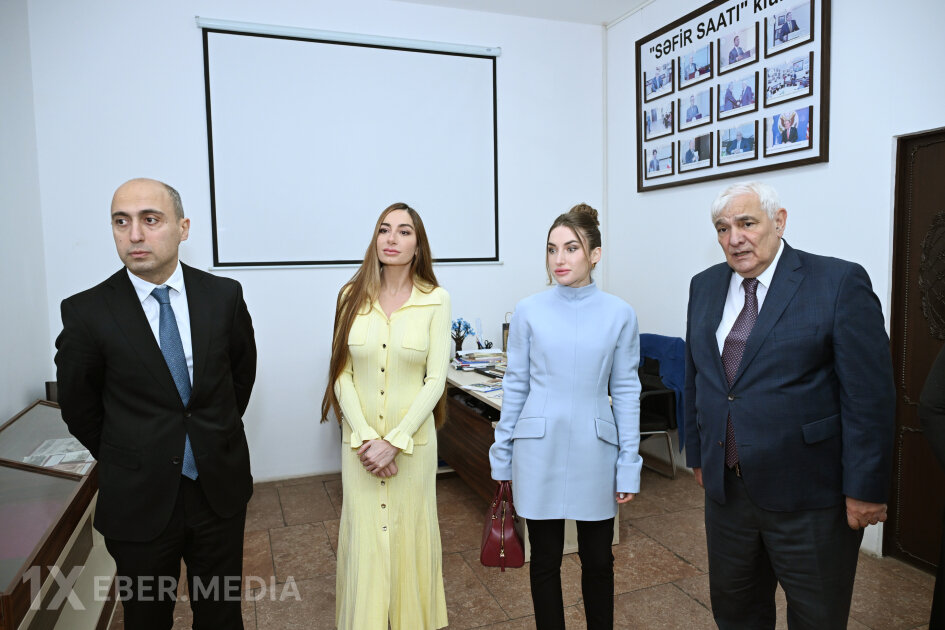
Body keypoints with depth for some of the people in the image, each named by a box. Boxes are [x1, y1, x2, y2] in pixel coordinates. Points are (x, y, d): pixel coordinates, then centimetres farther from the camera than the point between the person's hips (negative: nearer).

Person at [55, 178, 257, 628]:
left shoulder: (224, 295, -6)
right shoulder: (86, 312, -12)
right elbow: (79, 407, 0)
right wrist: (126, 461, 6)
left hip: (221, 488, 2)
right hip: (140, 500, -1)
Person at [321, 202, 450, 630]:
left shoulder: (435, 300, -6)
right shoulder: (352, 296, -1)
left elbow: (435, 379, -8)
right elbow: (342, 374, -2)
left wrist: (395, 442, -13)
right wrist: (365, 439, -11)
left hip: (413, 438, -1)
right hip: (360, 439, 1)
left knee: (409, 530, 11)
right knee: (364, 532, 11)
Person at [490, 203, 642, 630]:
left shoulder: (619, 315, -3)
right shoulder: (529, 312, -3)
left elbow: (626, 391, 1)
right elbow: (515, 385, 3)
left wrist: (629, 466, 1)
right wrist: (502, 455, 5)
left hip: (594, 450, 0)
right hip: (540, 450, 0)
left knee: (597, 559, 15)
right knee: (545, 559, 13)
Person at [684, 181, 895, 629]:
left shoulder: (840, 282, -11)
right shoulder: (705, 287, 5)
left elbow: (870, 396, -12)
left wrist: (865, 489, -12)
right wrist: (697, 454, 12)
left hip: (808, 495, -4)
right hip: (725, 487, 5)